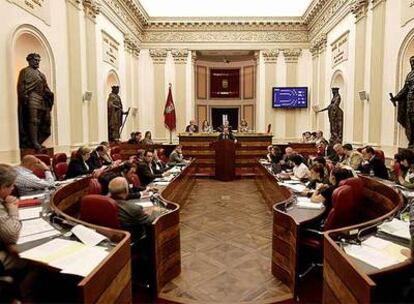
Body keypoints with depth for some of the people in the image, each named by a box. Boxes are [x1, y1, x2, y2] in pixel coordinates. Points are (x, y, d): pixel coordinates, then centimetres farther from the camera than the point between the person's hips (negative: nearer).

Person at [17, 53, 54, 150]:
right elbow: (21, 86, -4)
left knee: (40, 121, 4)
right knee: (33, 120, -13)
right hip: (32, 97, -7)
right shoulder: (25, 71, 5)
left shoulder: (41, 74, 25)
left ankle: (38, 141, 7)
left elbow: (45, 87, 22)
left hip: (41, 98, 7)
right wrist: (24, 96, -15)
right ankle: (34, 142, -15)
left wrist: (49, 93, 5)